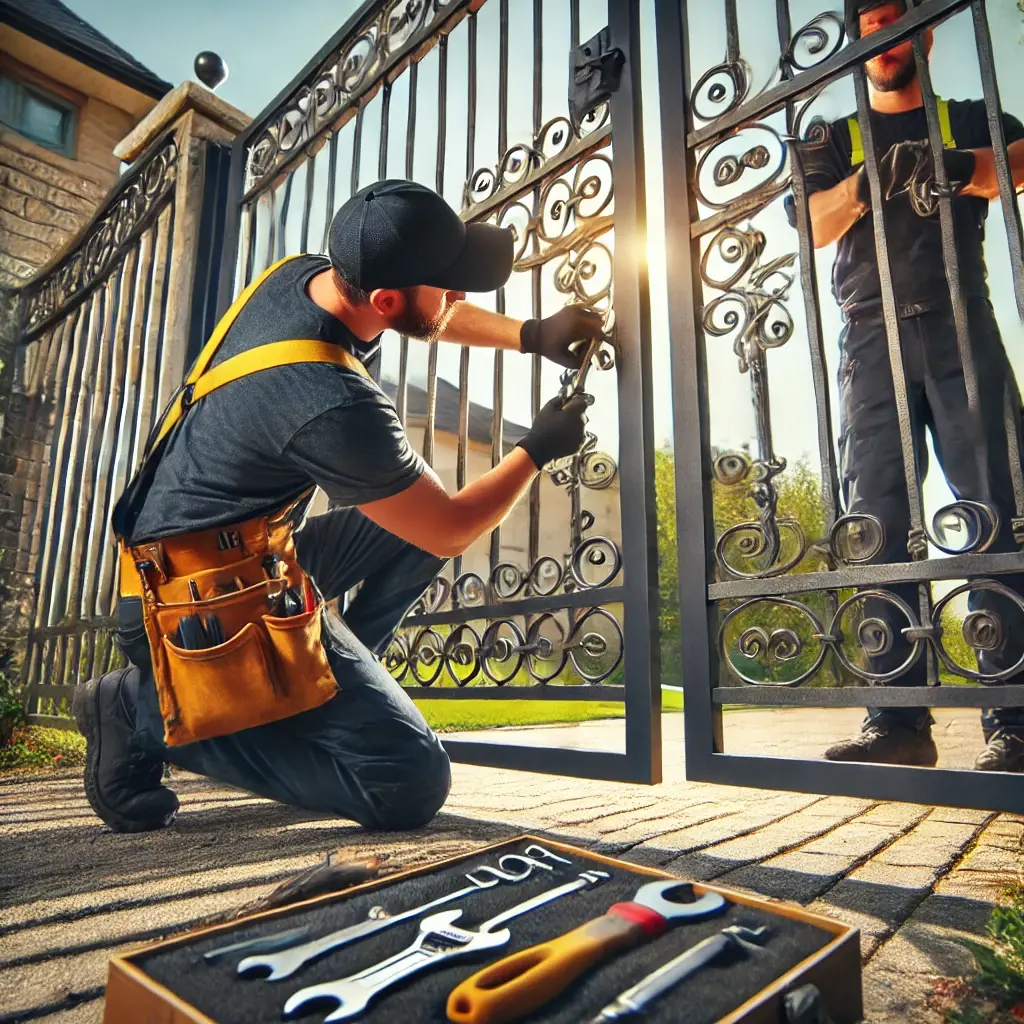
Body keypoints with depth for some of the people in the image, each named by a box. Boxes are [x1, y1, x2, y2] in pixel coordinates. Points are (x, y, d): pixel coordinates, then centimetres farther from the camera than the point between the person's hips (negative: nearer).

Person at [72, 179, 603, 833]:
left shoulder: (301, 273, -4)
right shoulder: (335, 406, -30)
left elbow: (428, 315, 17)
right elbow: (448, 531, -14)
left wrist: (530, 336, 7)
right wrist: (537, 452, 0)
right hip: (212, 602, -9)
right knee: (411, 785, -11)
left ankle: (326, 687, 9)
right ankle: (150, 713, -3)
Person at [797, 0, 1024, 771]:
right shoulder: (836, 140, 23)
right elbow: (816, 226, 4)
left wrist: (951, 167, -18)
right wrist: (870, 177, -14)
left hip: (962, 329, 0)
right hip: (872, 340, 1)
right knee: (877, 524, -8)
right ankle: (900, 721, -5)